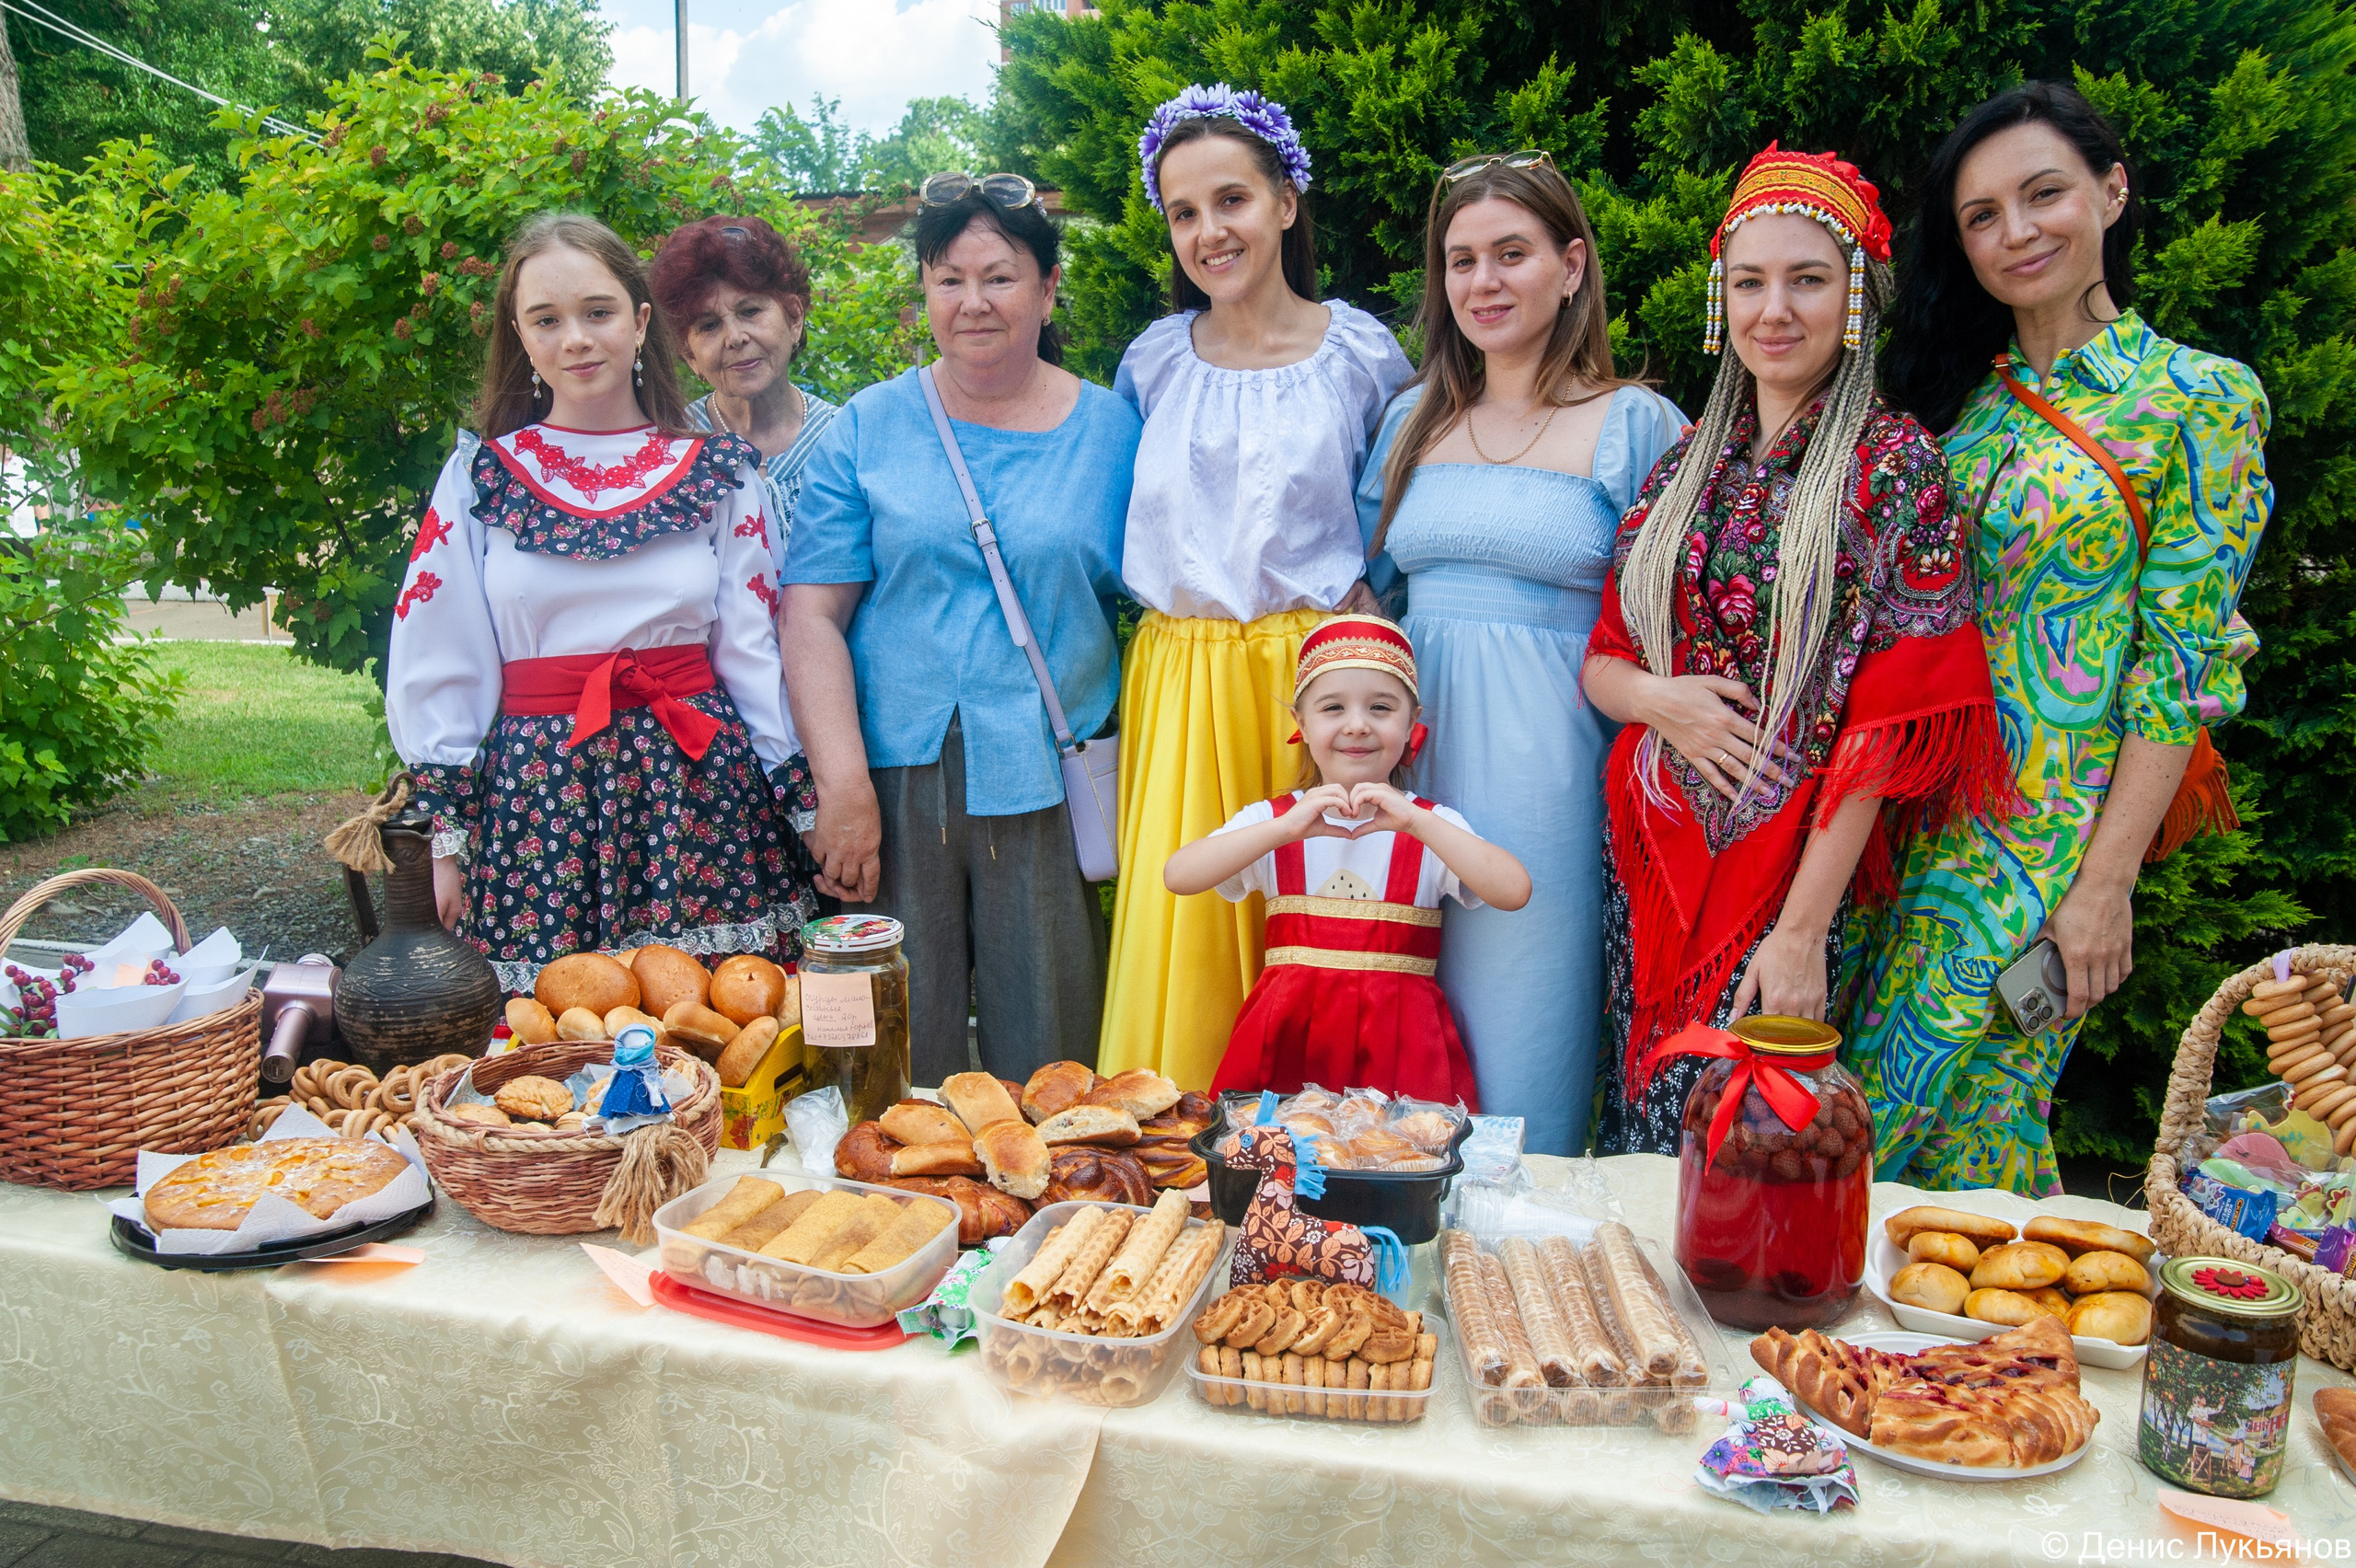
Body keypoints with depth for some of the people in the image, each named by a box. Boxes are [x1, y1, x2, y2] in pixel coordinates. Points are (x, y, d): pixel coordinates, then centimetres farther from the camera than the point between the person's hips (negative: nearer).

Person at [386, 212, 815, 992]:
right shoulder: (481, 475, 6)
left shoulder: (716, 472, 7)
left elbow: (753, 648, 9)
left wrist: (794, 805, 7)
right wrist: (449, 835, 5)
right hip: (536, 784, 0)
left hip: (699, 780, 0)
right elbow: (436, 669, 7)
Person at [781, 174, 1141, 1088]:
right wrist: (843, 788, -10)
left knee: (1048, 1060, 5)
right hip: (896, 780, 0)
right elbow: (814, 616, 0)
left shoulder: (1111, 431, 7)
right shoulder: (868, 429, 6)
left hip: (1051, 788, 0)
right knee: (896, 1057, 5)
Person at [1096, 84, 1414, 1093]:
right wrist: (1182, 590, 12)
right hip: (1177, 679, 2)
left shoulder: (1362, 353, 4)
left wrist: (1354, 609, -2)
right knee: (1177, 929, -2)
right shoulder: (1153, 360, 10)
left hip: (1312, 675, -2)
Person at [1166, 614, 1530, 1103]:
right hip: (1289, 1033, 1)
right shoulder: (1271, 819, 6)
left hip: (1399, 1043, 0)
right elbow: (1177, 876, -10)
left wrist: (1414, 821, -19)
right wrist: (1286, 829, -21)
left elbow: (1515, 891, -12)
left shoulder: (1431, 825, 5)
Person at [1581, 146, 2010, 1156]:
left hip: (1789, 861, -4)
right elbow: (1602, 657, 11)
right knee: (1634, 1134, 13)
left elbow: (1887, 722, -11)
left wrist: (1804, 928, -15)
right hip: (1647, 848, 5)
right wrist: (1655, 699, -13)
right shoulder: (1687, 462, 8)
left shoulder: (1894, 465, -7)